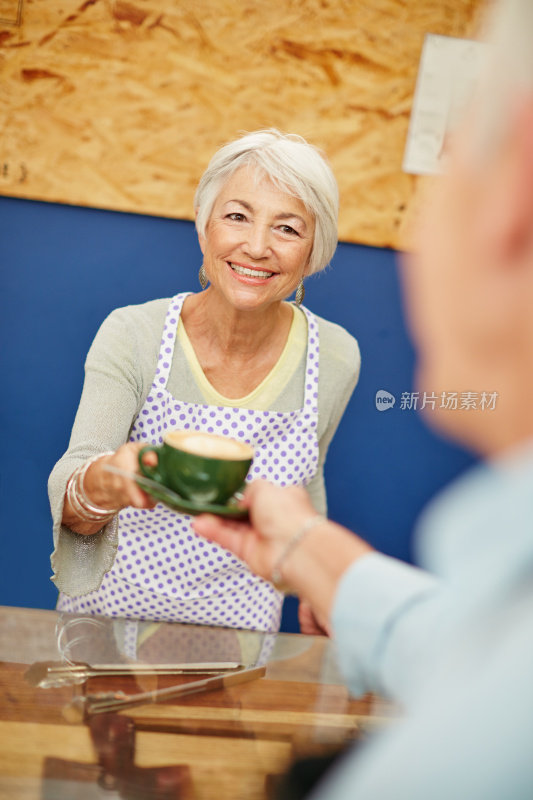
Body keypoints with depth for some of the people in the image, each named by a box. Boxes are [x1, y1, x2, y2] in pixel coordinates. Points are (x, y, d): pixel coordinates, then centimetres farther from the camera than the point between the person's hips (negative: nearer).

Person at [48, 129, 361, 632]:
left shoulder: (335, 359, -6)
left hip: (239, 636, 1)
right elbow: (69, 500, -18)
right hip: (111, 615, 0)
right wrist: (103, 484, -39)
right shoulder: (131, 336, -11)